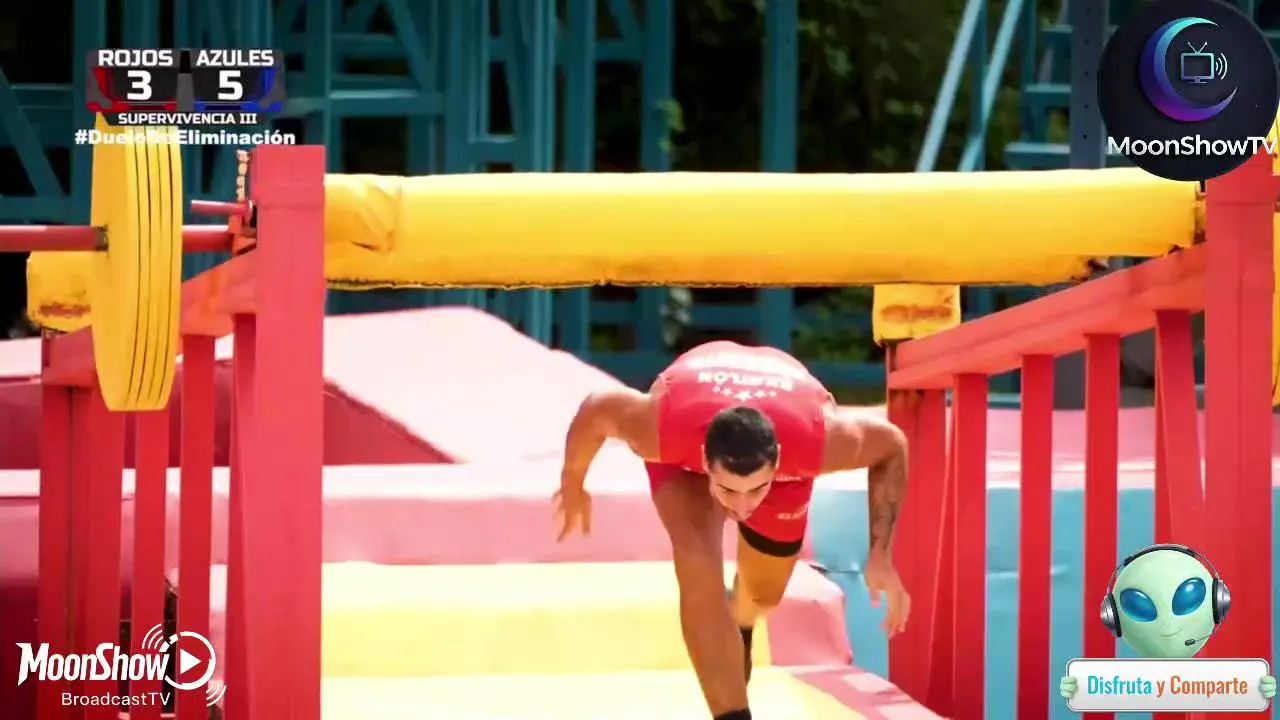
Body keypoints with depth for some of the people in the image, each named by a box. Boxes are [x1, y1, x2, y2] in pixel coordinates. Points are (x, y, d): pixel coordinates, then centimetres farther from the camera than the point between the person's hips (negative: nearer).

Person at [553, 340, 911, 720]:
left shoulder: (818, 438, -45)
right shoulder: (664, 430, -45)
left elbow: (891, 445, -23)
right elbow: (594, 409, -23)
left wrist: (880, 557, -26)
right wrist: (573, 483, -4)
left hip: (786, 422, 2)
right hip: (687, 434, -1)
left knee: (764, 592, 14)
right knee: (700, 571, -28)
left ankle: (740, 624, 52)